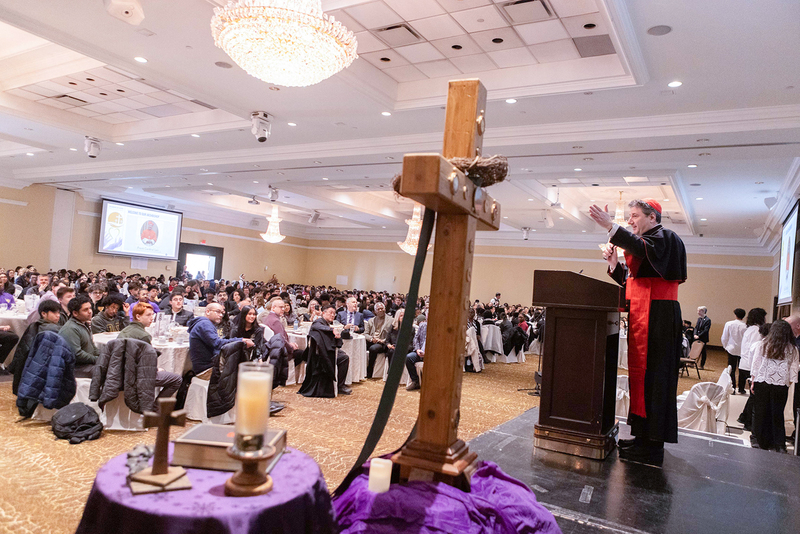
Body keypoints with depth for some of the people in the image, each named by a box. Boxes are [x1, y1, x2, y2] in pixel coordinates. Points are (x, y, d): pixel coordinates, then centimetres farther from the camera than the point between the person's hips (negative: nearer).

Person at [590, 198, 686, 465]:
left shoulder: (664, 237, -4)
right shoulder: (647, 241, 24)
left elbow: (643, 249, -28)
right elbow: (628, 280, 22)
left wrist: (610, 225, -34)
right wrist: (614, 262, 5)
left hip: (657, 316, -10)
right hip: (643, 315, 10)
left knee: (651, 375, -9)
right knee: (641, 373, 11)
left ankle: (652, 447, -3)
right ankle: (645, 438, 19)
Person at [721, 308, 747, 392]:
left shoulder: (729, 324, -7)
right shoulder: (745, 326, -11)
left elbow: (724, 338, -2)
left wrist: (726, 346, 14)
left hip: (732, 350, 0)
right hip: (742, 351, 0)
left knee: (732, 370, 6)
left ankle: (733, 388, 6)